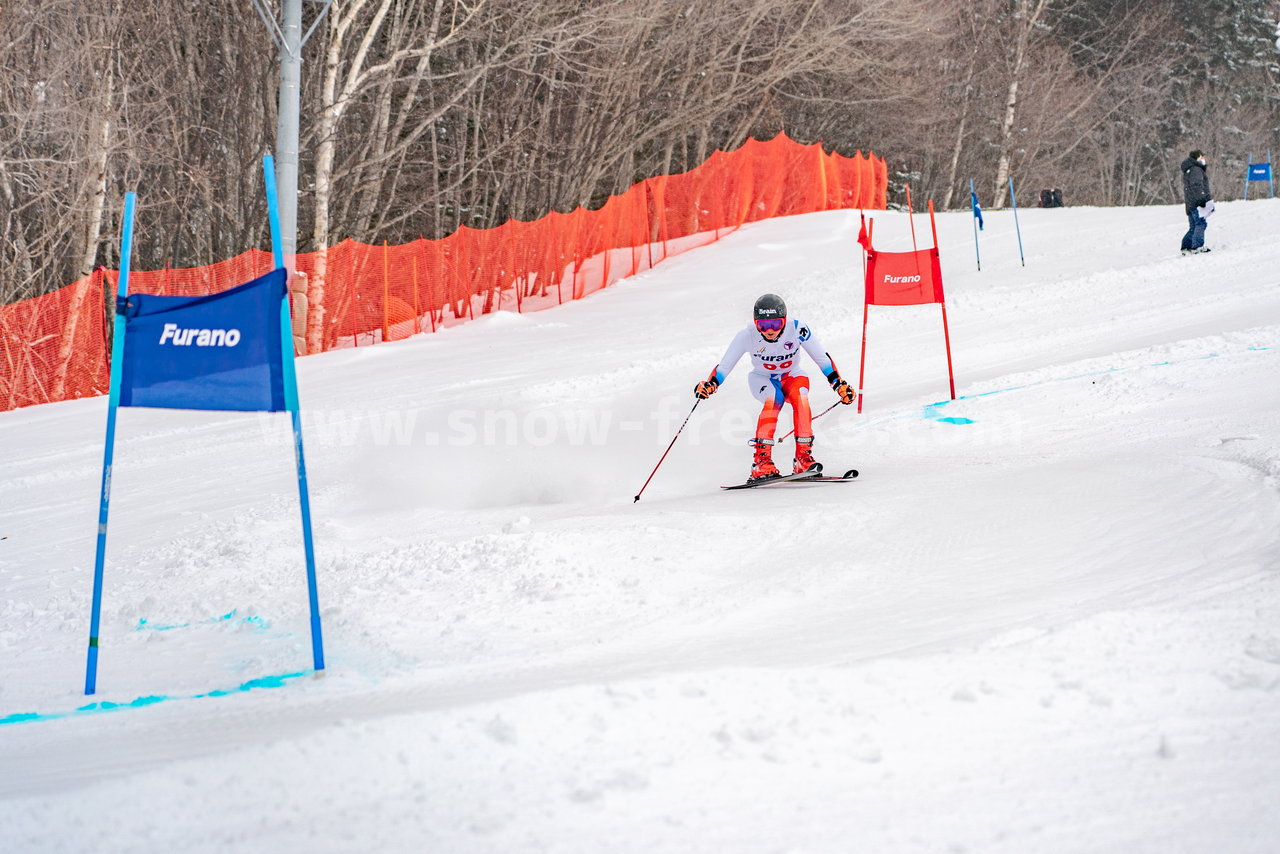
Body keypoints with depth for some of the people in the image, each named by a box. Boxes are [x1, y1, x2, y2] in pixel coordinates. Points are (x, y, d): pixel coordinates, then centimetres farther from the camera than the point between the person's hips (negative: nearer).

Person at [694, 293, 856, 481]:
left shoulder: (797, 330, -25)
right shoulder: (747, 336, -25)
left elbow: (822, 358, -17)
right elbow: (724, 365, -21)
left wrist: (839, 384, -23)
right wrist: (709, 385, -38)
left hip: (792, 376, 1)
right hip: (762, 379, -1)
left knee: (800, 397, -33)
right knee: (774, 399, -35)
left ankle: (804, 456, -29)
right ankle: (762, 460, -35)